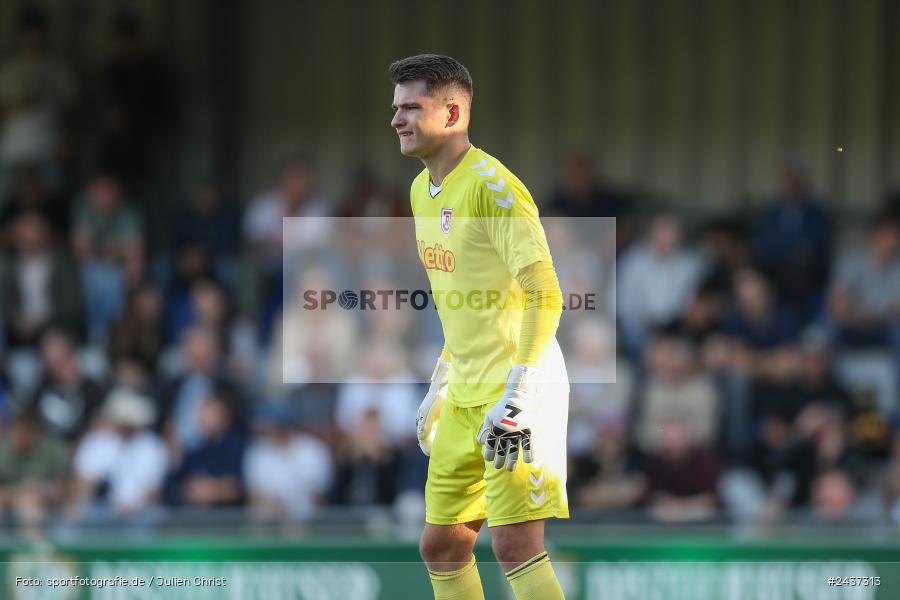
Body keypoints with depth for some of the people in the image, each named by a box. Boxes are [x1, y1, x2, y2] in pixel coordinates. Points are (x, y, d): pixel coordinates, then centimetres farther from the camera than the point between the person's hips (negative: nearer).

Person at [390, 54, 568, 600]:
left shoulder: (492, 189, -15)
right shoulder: (423, 190, 13)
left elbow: (545, 297, -20)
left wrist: (516, 398, -26)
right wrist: (439, 389, 25)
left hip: (517, 391, -9)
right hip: (466, 396, 9)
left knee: (516, 544, -16)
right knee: (441, 546, 10)